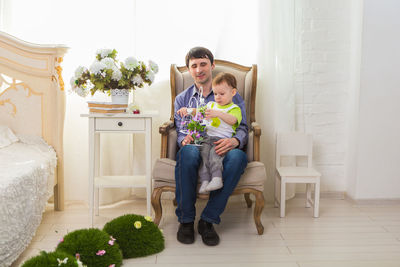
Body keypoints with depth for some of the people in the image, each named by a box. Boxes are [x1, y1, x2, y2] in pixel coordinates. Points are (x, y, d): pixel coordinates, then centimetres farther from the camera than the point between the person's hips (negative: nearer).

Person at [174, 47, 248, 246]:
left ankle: (208, 220, -28)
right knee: (188, 151, -38)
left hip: (221, 151, 0)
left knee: (237, 156, -38)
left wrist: (234, 140, -18)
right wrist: (184, 139, -13)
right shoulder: (182, 99, 23)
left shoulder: (232, 96, 17)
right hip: (196, 149, 1)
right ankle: (185, 220, -25)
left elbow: (243, 128, 7)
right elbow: (180, 130, 14)